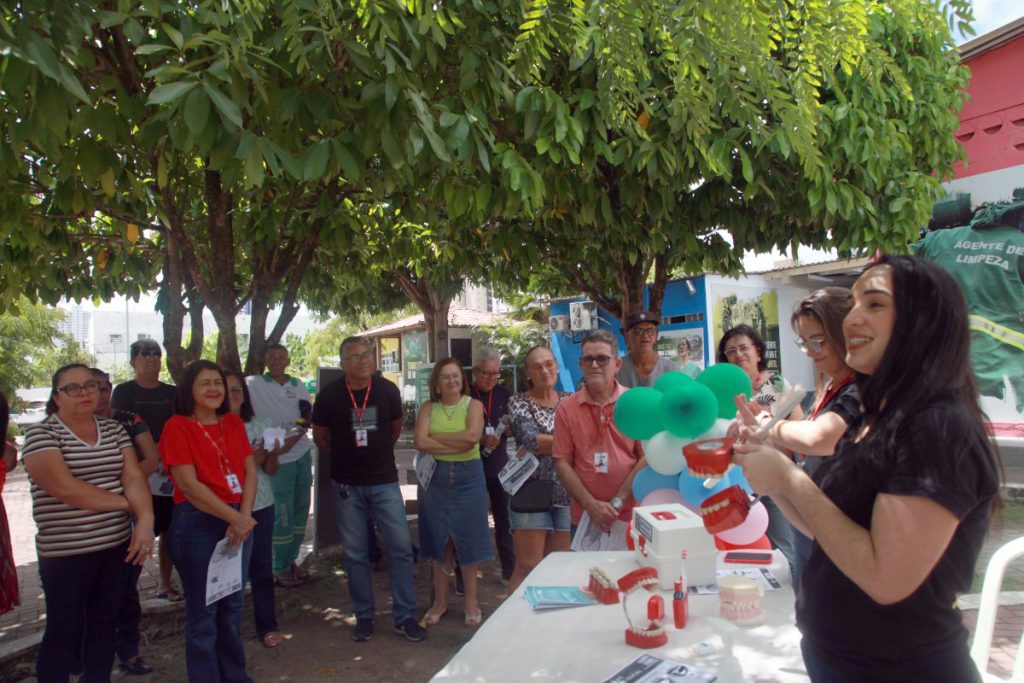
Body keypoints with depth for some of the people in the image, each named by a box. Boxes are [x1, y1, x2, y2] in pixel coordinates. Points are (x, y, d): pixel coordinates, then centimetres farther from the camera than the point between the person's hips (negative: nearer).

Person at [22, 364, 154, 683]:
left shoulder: (114, 429, 7)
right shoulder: (41, 434, -8)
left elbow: (134, 476, -2)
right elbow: (65, 488, -20)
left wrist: (145, 519, -19)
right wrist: (125, 502, -12)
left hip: (117, 544, 5)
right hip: (65, 552, -5)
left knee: (104, 624, 15)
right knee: (64, 632, 7)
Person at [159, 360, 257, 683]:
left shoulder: (234, 423, 9)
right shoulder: (177, 426, -7)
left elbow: (250, 472, 5)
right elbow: (189, 484, -14)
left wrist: (244, 516, -10)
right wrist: (233, 517, -16)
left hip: (239, 520, 5)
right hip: (197, 523, -5)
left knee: (232, 603, 16)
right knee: (203, 608, 5)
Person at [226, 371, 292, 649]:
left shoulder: (258, 425, 6)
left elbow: (270, 470, 8)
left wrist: (274, 454, -13)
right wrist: (249, 460, -18)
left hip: (260, 504, 3)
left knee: (262, 566, 7)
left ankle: (267, 626, 19)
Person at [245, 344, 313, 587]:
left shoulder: (298, 385, 9)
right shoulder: (254, 384, -5)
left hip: (301, 454, 5)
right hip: (278, 458, -5)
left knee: (301, 511, 11)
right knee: (283, 515, -1)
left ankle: (291, 559, 26)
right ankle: (280, 568, 14)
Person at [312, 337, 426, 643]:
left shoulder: (388, 390, -4)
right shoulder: (329, 395, -7)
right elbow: (320, 437, 8)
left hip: (385, 482, 1)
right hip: (347, 486, 0)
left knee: (401, 547, -2)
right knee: (356, 554, 9)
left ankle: (405, 616, 11)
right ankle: (364, 617, 24)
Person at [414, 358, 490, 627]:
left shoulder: (473, 405, -1)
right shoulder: (428, 407, 3)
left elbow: (473, 436, -19)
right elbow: (420, 442, -11)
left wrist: (434, 437, -13)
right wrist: (457, 445, -16)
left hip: (468, 476, -2)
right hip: (435, 477, 2)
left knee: (468, 539, 5)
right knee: (436, 538, 10)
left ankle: (471, 602, 22)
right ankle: (440, 600, 26)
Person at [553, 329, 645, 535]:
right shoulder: (566, 409, 0)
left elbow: (647, 457, -5)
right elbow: (562, 463, -2)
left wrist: (617, 503, -11)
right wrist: (591, 505, -11)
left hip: (632, 516, -1)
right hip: (584, 517, 1)